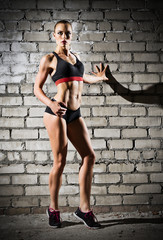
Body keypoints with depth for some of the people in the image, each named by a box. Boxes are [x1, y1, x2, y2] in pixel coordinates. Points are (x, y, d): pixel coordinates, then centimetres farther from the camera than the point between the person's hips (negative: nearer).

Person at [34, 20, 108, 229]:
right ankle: (53, 209, 16)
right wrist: (51, 104, -17)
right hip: (57, 113, -6)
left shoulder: (75, 56, 19)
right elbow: (37, 88, 0)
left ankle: (84, 208, 9)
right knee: (60, 162, -4)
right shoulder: (49, 59, 2)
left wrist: (98, 77, 29)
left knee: (89, 156, -1)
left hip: (75, 114, 6)